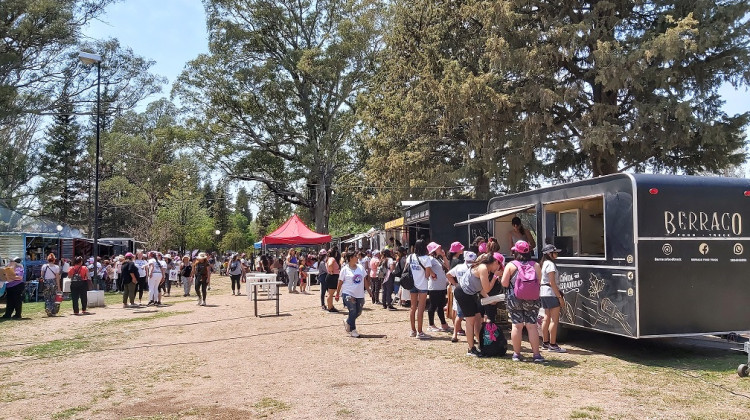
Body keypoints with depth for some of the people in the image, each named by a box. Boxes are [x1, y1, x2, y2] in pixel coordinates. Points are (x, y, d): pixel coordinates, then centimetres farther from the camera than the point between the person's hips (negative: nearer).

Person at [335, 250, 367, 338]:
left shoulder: (361, 267, 7)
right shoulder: (345, 269, -7)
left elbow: (364, 280, 14)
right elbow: (340, 282, -1)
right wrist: (337, 294, 2)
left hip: (360, 294, 5)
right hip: (348, 294, -5)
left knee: (358, 312, 8)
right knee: (353, 312, -6)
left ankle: (347, 322, 34)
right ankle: (352, 330, 11)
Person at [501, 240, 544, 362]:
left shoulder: (511, 266, -3)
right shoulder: (536, 265, 1)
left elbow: (504, 284, -4)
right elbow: (539, 282, 2)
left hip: (514, 300, -1)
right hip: (532, 300, 1)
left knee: (516, 326, 5)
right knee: (532, 326, 5)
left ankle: (516, 353, 10)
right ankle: (536, 354, 6)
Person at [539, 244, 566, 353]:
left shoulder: (544, 263, 15)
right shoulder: (551, 264, -13)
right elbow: (552, 283, -18)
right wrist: (560, 297, -18)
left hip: (543, 292, 10)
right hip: (550, 293, -10)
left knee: (547, 318, 14)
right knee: (554, 320, -7)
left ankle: (545, 343, 19)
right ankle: (552, 345, -7)